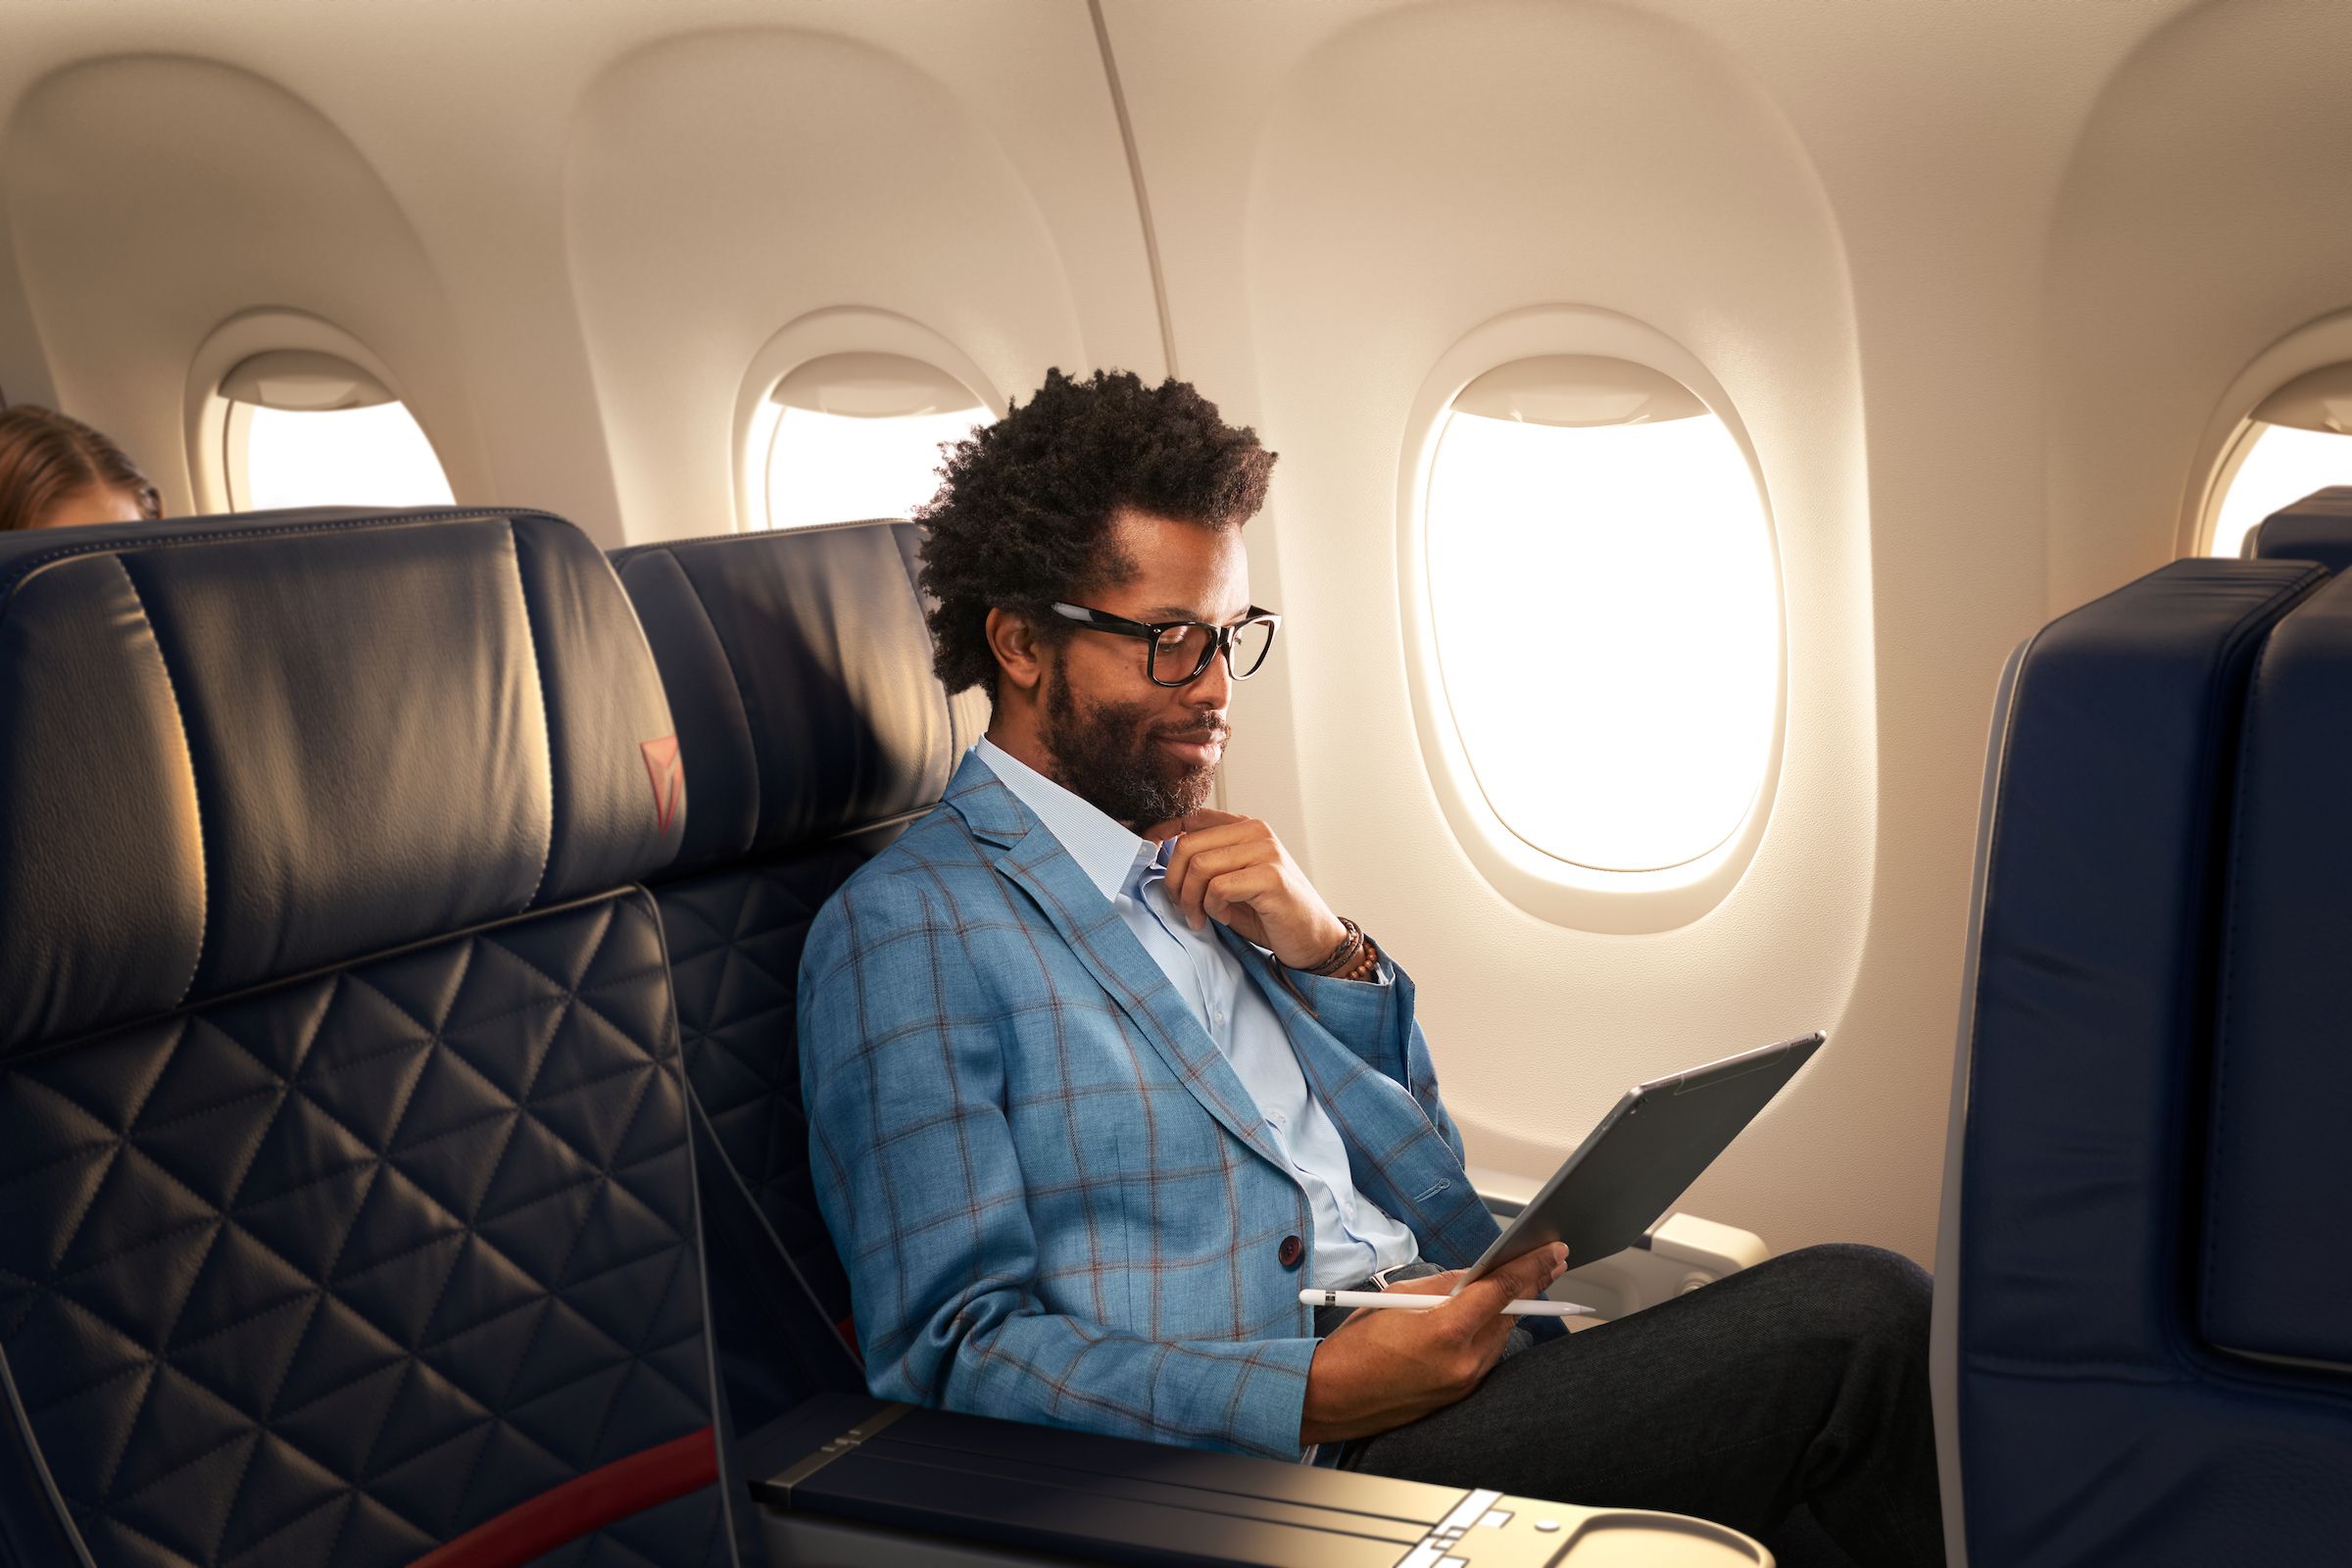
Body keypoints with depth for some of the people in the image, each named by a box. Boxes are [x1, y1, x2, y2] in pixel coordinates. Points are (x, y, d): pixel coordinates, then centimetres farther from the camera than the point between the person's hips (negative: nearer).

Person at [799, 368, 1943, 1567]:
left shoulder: (1207, 868, 18)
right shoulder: (908, 928, -5)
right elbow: (947, 1357, -12)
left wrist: (1328, 954, 1)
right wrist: (1321, 1392, -21)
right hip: (1264, 1468, -7)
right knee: (1855, 1320, -20)